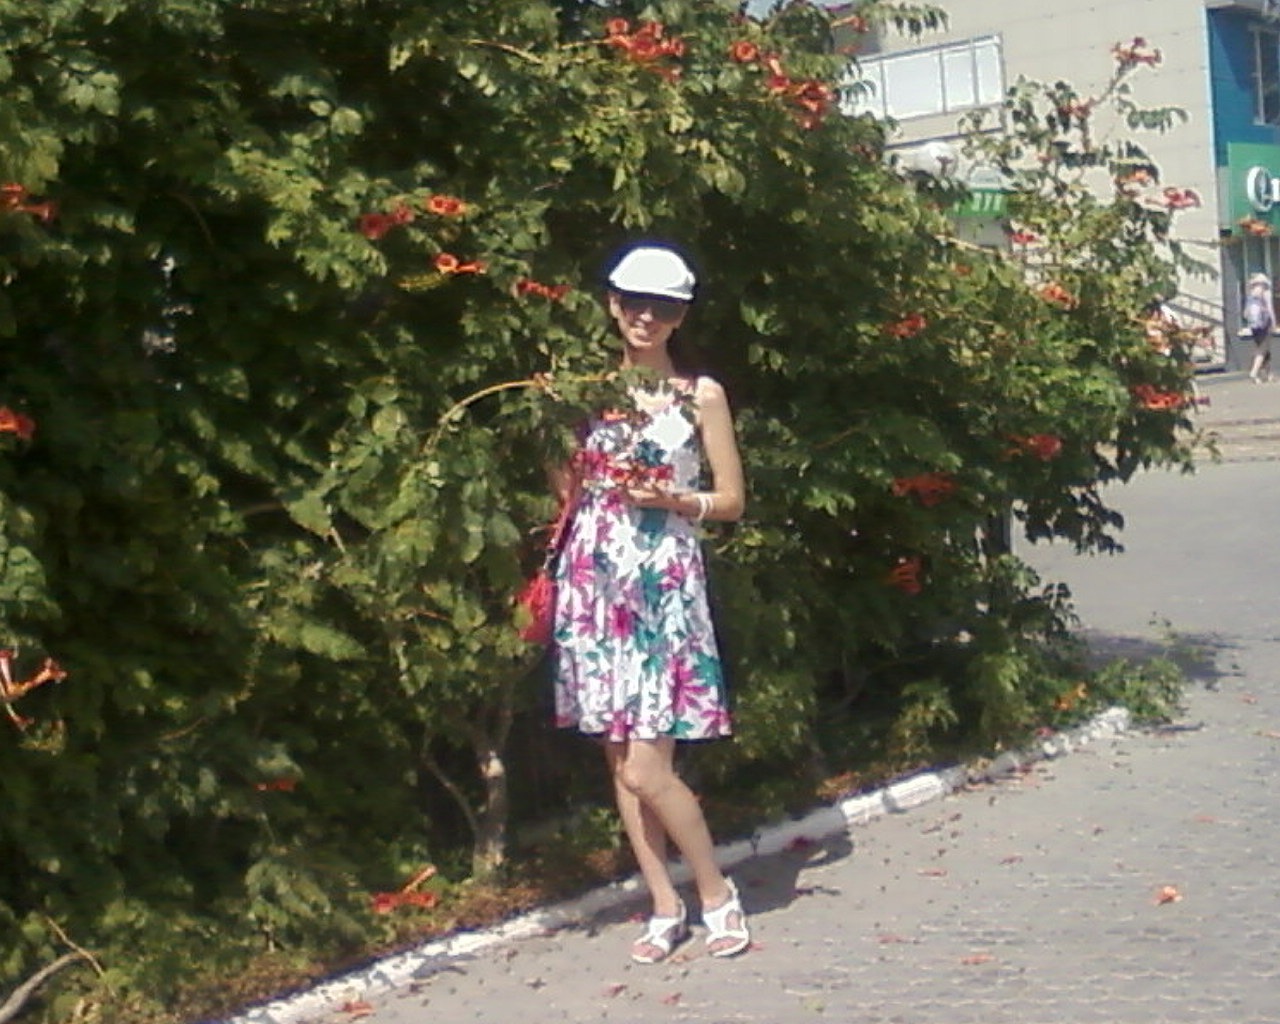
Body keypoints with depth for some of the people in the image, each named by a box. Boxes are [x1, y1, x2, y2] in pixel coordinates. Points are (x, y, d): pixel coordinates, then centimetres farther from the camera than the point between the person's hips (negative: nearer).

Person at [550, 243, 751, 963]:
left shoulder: (701, 395, 4)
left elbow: (732, 500, 5)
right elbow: (563, 488, 12)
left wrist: (671, 498, -11)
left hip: (664, 586, -4)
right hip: (594, 584, 4)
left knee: (647, 769, -9)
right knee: (621, 763, 7)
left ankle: (717, 892, 11)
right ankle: (665, 906, 20)